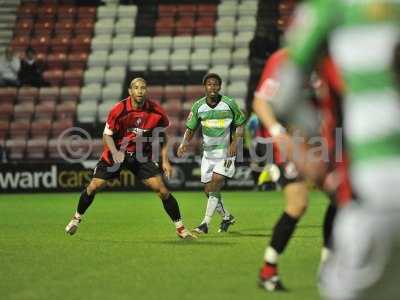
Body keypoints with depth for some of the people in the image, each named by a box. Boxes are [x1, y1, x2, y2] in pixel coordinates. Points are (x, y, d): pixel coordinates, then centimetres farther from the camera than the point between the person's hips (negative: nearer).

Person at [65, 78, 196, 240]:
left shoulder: (156, 111, -13)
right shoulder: (119, 110, -19)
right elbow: (107, 134, -10)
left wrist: (165, 161, -3)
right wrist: (115, 152, -28)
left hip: (141, 156, 1)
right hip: (117, 153, -1)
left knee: (161, 189, -10)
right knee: (93, 186, -4)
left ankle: (180, 227, 2)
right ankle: (77, 218, 22)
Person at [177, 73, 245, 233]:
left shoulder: (229, 104, -8)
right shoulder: (198, 106, -1)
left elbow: (240, 125, 1)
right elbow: (191, 128, 7)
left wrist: (235, 142, -14)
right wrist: (184, 143, -12)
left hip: (226, 152, -4)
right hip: (208, 152, 4)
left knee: (215, 185, -17)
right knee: (209, 190, 5)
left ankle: (205, 223, -12)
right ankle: (227, 217, 29)